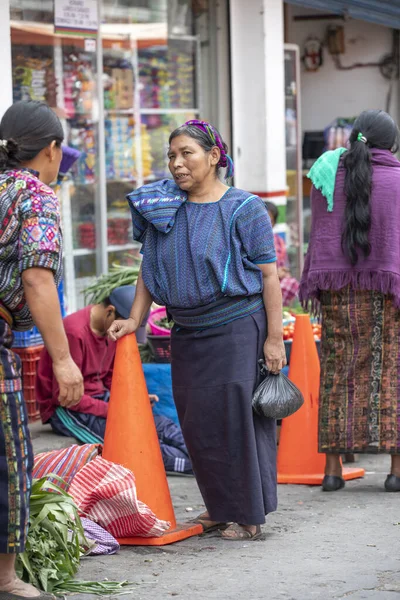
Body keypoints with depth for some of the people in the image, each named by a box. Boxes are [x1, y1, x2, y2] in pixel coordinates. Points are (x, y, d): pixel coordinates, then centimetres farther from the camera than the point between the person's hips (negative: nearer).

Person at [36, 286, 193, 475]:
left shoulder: (111, 329, 6)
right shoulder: (74, 332, -21)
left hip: (100, 399, 9)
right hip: (65, 410, -8)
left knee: (160, 423, -11)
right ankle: (192, 462, -33)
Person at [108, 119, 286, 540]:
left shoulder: (243, 209, -7)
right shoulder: (163, 208, 7)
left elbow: (269, 275, -7)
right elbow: (150, 268, 14)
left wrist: (274, 337, -12)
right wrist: (135, 320, 4)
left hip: (236, 329, -5)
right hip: (187, 333, 5)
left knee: (235, 417, -4)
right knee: (196, 422, 8)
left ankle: (247, 513, 8)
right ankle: (218, 506, 23)